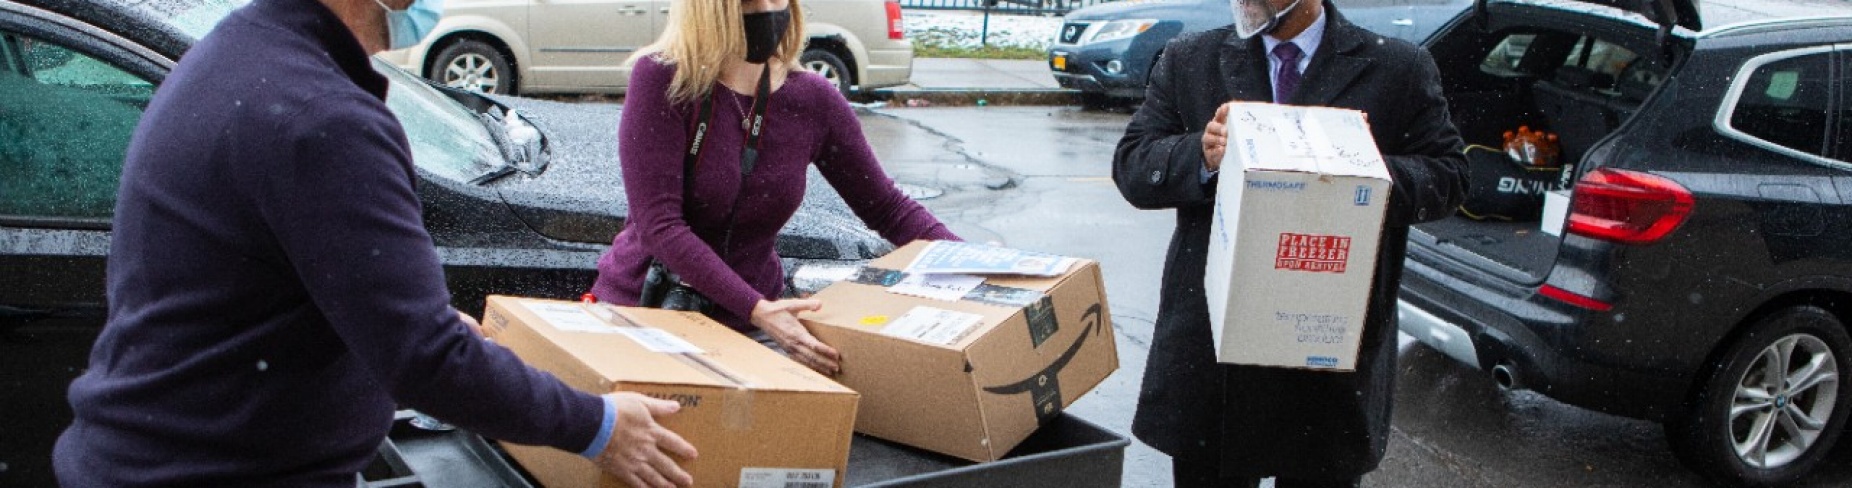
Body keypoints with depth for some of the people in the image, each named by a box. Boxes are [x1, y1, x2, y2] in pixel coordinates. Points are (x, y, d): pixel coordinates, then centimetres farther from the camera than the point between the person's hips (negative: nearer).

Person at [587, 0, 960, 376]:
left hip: (746, 322, 3)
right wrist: (755, 308, -33)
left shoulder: (813, 101, -5)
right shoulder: (661, 81, -16)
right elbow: (659, 226, -22)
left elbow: (887, 207, 4)